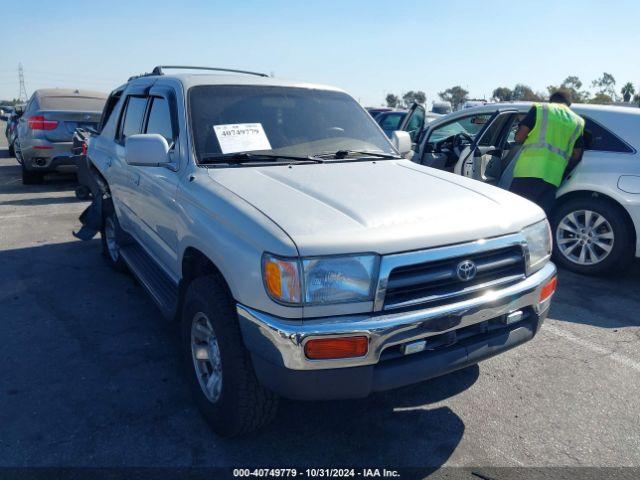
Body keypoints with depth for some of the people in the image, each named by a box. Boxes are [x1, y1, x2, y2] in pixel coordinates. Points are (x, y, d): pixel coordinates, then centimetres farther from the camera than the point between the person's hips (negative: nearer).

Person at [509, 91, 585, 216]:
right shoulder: (578, 122, 18)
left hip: (527, 170, -2)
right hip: (552, 176, 2)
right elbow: (576, 155, 17)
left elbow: (519, 137, 3)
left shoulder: (540, 109, 10)